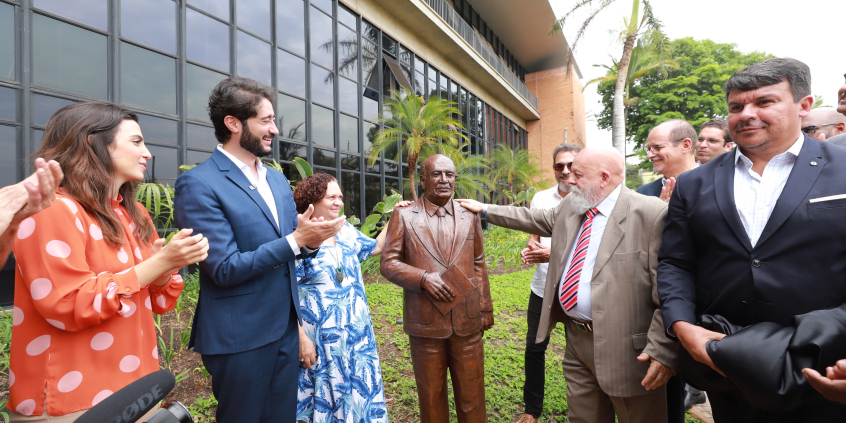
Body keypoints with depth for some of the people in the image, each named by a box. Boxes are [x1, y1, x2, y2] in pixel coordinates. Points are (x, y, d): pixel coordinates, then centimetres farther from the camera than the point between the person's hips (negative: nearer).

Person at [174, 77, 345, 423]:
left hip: (286, 329, 7)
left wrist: (309, 238, -11)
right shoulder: (198, 184, -14)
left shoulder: (277, 180, 8)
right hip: (240, 338, -6)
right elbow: (225, 269, -18)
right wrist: (296, 240, -22)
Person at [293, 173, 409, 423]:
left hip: (356, 334, 6)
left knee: (357, 391, 17)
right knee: (326, 393, 10)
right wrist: (301, 337, -17)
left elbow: (376, 247, 21)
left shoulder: (346, 231, 5)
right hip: (320, 339, -6)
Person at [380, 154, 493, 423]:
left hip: (467, 321, 2)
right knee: (431, 394, 15)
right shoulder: (404, 215, -1)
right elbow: (388, 263, -3)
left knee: (472, 393, 12)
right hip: (425, 323, -1)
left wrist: (485, 309, 11)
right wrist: (423, 278, -17)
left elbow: (478, 265, 11)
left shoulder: (470, 216, 7)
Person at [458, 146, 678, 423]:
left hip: (625, 349, -6)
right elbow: (535, 220, 23)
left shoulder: (652, 214, -15)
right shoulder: (570, 206, 7)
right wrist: (485, 209, 26)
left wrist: (662, 351, -18)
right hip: (576, 341, 7)